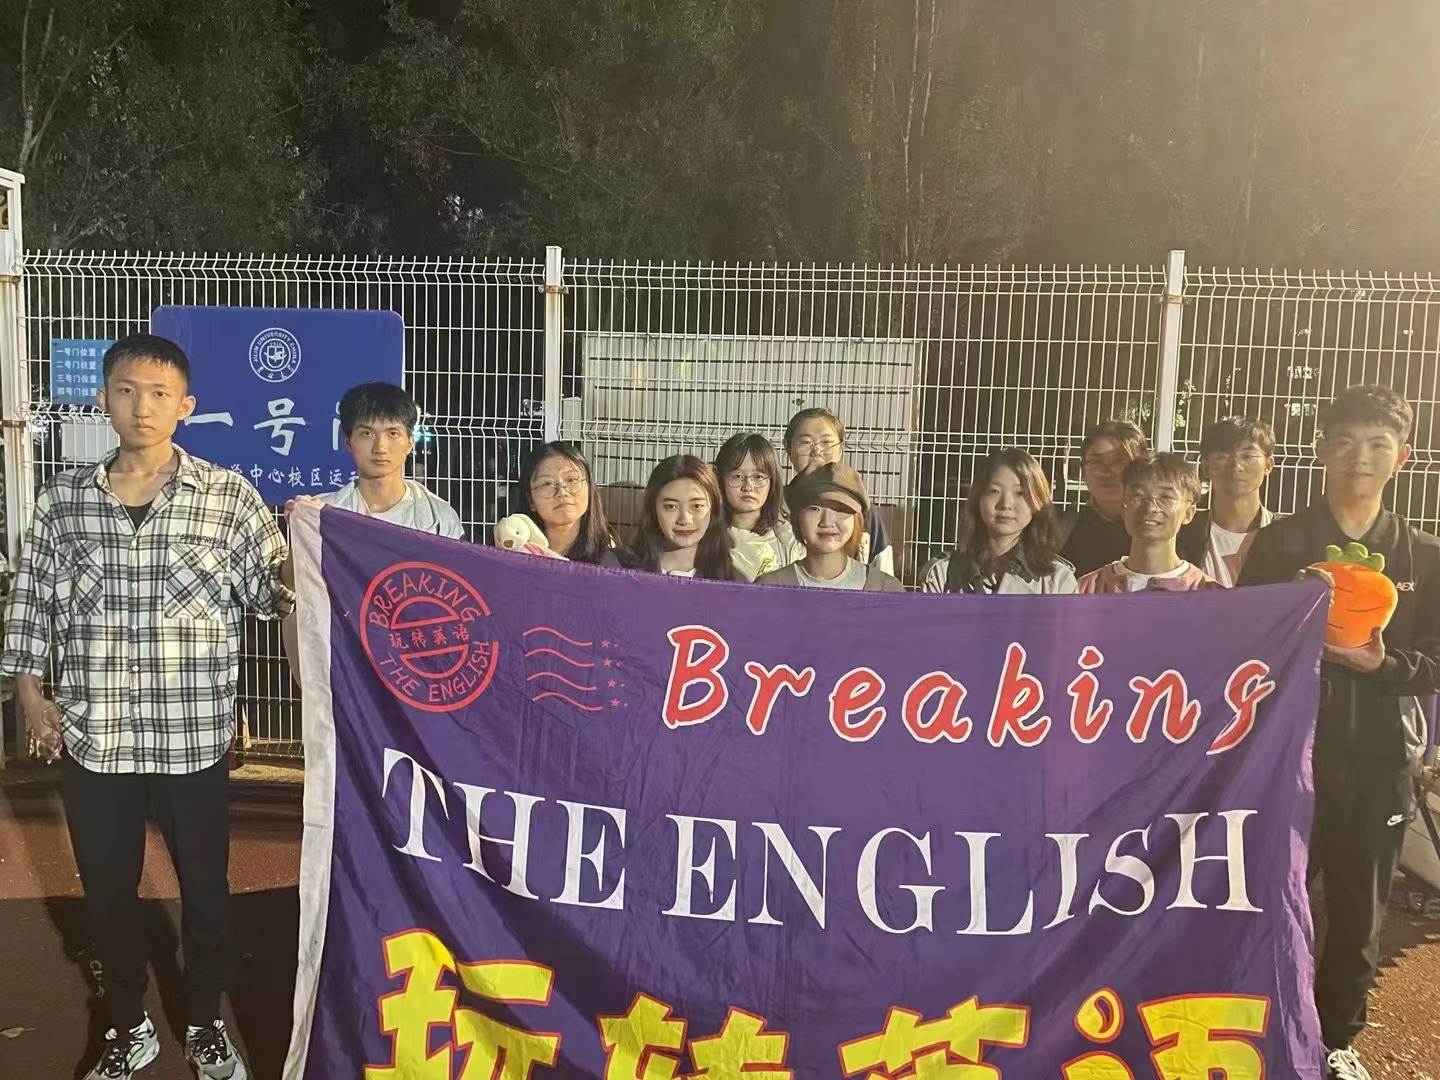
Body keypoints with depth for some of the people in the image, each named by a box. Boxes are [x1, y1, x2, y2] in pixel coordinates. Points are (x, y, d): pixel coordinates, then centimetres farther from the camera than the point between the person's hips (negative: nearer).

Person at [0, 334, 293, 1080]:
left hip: (194, 737, -2)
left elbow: (272, 597, -5)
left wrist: (297, 546, -24)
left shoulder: (228, 496, -5)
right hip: (92, 738, 2)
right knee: (106, 893, 16)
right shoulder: (63, 498, 2)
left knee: (204, 890, 13)